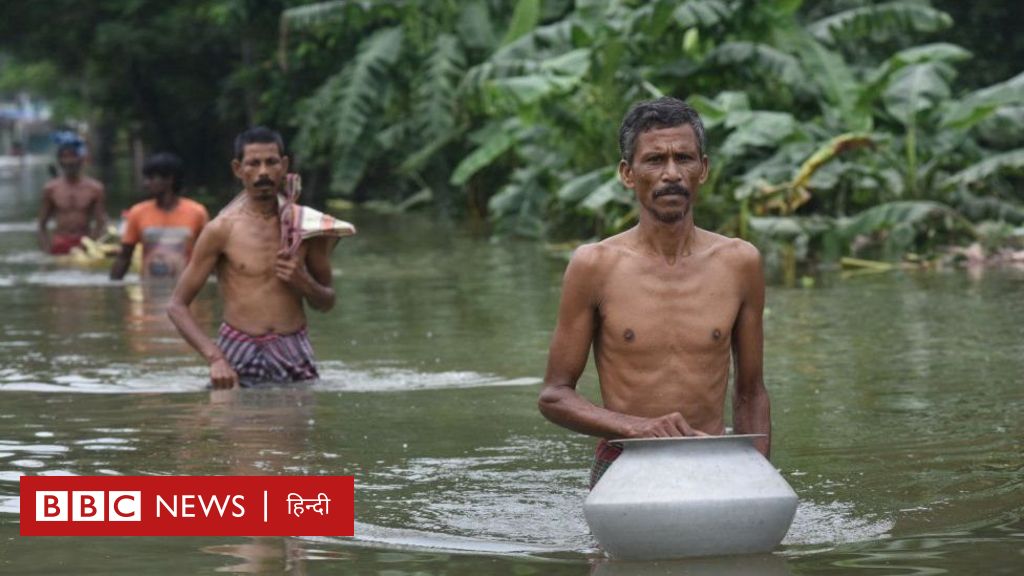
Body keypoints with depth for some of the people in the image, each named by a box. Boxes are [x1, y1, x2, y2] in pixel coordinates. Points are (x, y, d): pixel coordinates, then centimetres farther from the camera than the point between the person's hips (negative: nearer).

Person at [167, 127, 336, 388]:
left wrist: (303, 283, -5)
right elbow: (177, 306, -3)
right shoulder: (221, 230, -2)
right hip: (239, 356, -2)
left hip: (294, 355, 2)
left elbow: (327, 303, 18)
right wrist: (214, 357, -17)